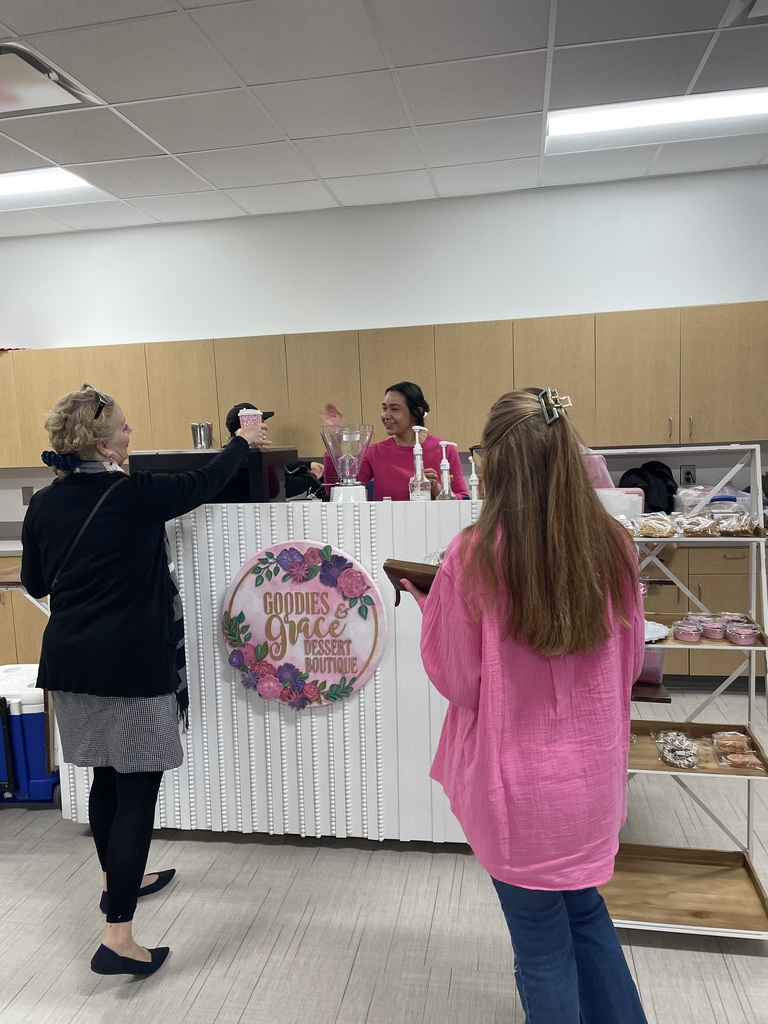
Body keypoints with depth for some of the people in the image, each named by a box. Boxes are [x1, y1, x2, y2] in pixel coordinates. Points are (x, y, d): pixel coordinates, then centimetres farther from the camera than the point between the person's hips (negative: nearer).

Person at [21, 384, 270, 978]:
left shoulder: (44, 505, 2)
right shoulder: (136, 495, -14)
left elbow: (35, 583, 13)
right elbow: (204, 484, 2)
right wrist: (243, 443, 19)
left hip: (69, 662, 7)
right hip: (130, 663, -7)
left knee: (108, 776, 23)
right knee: (138, 787, 1)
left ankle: (120, 878, 43)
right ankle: (118, 936, 3)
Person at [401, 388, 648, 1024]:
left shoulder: (475, 557, -22)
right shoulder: (613, 547, -9)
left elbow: (454, 678, -10)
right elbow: (629, 662, 4)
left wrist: (429, 607, 4)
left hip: (521, 786, -4)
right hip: (594, 774, 5)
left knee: (544, 949, 17)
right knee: (586, 913, 29)